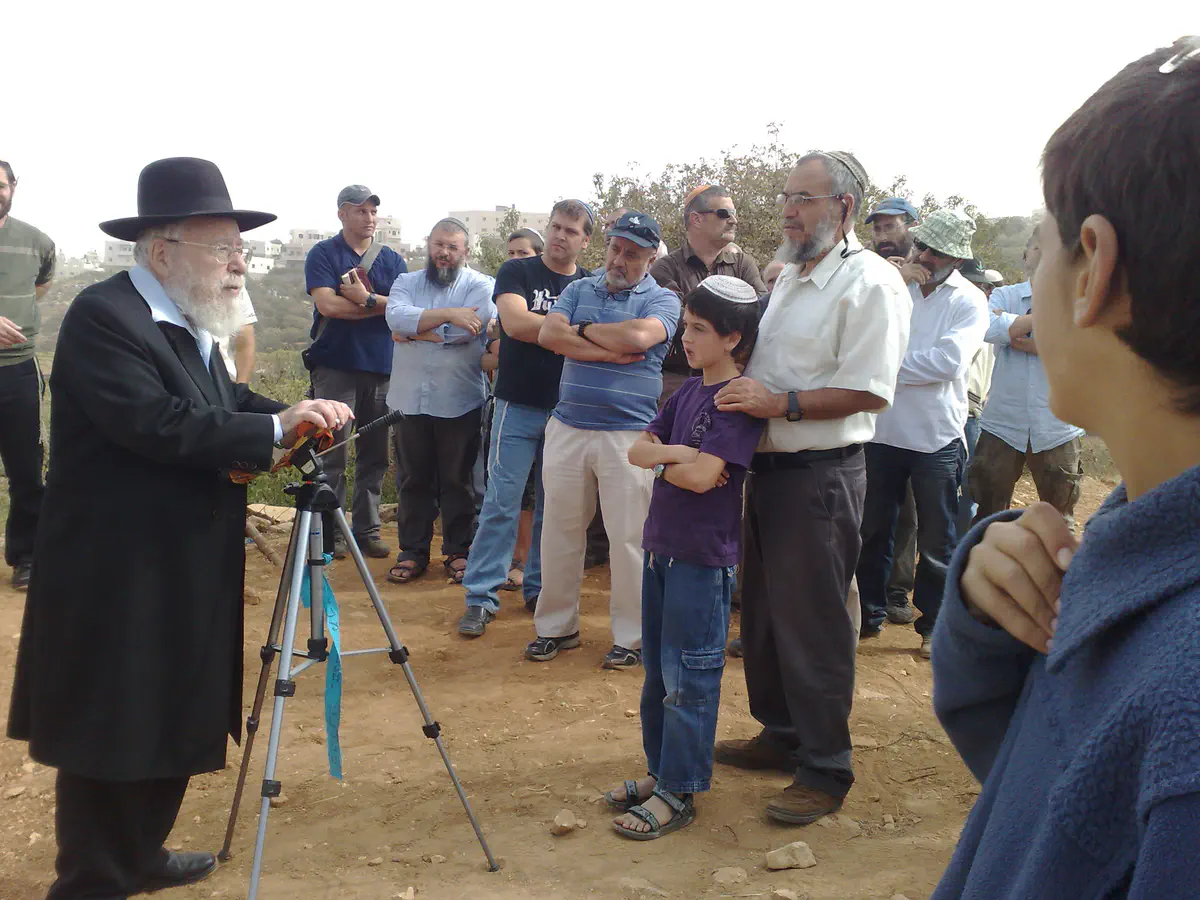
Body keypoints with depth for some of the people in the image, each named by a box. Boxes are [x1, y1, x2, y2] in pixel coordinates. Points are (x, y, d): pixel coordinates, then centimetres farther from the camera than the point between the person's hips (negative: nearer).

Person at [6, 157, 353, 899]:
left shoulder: (189, 324, 11)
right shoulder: (102, 316, -19)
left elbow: (225, 405, 9)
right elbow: (157, 424, -29)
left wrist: (295, 414, -10)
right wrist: (275, 429, -27)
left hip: (183, 572, 9)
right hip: (117, 576, -9)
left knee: (170, 724, 19)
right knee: (110, 734, 3)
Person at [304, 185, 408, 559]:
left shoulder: (392, 259, 13)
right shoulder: (322, 254, 3)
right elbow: (328, 304, -11)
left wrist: (365, 297, -14)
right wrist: (378, 305, -5)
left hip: (382, 368, 4)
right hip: (336, 367, -3)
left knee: (375, 456, 7)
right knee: (333, 455, -5)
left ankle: (367, 529, 15)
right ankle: (329, 532, 2)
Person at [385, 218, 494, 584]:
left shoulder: (481, 285, 0)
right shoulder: (407, 282, 11)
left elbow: (468, 329, -18)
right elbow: (396, 317, -11)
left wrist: (414, 330, -8)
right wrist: (447, 315, -19)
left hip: (460, 401, -3)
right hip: (410, 398, 3)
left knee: (458, 481, 6)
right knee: (413, 479, 10)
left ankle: (458, 551, 18)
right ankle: (412, 552, 20)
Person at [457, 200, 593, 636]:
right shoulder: (516, 272, 1)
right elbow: (516, 323, -15)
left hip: (567, 409, 3)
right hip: (519, 406, -3)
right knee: (502, 503, -5)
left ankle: (540, 588, 21)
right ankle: (482, 596, 2)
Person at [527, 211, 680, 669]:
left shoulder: (662, 300, 1)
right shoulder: (579, 289, 13)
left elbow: (639, 336, -20)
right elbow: (548, 333, -4)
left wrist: (583, 331, -5)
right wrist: (612, 351, -10)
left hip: (628, 435, -4)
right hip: (567, 428, 4)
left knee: (629, 538, 0)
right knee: (559, 530, 9)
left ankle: (631, 637, 12)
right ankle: (556, 626, 23)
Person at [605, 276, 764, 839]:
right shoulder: (689, 391, 11)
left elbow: (702, 476, -23)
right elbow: (638, 449, 6)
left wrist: (659, 458, -5)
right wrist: (675, 454, -12)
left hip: (704, 558, -8)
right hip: (661, 548, 8)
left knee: (688, 680, 0)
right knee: (657, 675, 17)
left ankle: (678, 793, 11)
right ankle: (660, 770, 30)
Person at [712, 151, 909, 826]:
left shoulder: (870, 283, -13)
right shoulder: (790, 279, 16)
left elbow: (869, 391, -21)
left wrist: (777, 403, -22)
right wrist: (739, 394, 9)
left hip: (821, 476, -9)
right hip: (768, 466, 9)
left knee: (814, 625, -1)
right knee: (764, 612, 17)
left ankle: (827, 771, 13)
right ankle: (782, 736, 34)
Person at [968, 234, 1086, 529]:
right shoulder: (1004, 295, 6)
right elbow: (991, 329, -16)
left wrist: (1018, 339, -12)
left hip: (1057, 430, 0)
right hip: (1002, 424, 0)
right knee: (986, 515, 6)